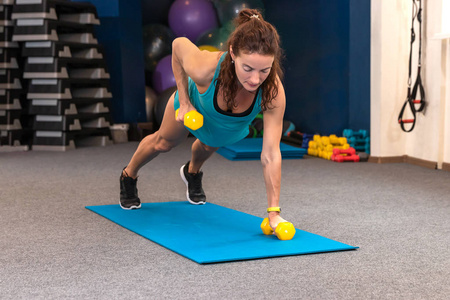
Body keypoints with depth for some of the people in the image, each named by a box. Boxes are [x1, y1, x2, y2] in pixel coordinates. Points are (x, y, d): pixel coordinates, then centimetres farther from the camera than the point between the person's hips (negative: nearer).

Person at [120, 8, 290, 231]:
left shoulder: (273, 91, -46)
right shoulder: (205, 67, -49)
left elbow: (270, 154, -41)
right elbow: (179, 44, -24)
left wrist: (274, 213, -41)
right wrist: (184, 101, -26)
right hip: (195, 102, -1)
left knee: (209, 146, 34)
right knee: (163, 142, 27)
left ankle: (192, 173, 70)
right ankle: (128, 176, 59)